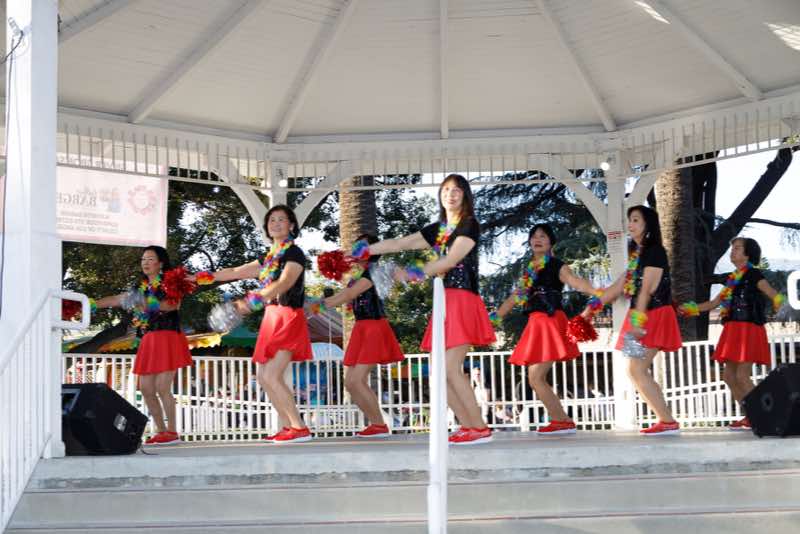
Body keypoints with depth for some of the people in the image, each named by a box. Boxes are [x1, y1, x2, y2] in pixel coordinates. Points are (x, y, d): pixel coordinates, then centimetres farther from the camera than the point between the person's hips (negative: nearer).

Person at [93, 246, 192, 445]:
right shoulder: (141, 286, 19)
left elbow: (175, 304, -19)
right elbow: (117, 299, 27)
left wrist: (155, 305, -34)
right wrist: (93, 304, 22)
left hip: (166, 338, -7)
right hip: (148, 340, 7)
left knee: (162, 388, -13)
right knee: (146, 389, 3)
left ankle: (172, 433, -5)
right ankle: (161, 431, 11)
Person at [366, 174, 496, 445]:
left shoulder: (470, 225, -1)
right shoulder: (436, 229, 20)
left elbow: (449, 261, -12)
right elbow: (398, 244, 17)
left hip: (462, 301, -7)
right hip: (443, 301, 7)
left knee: (451, 368, -15)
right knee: (440, 371, 1)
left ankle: (480, 428, -7)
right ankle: (467, 426, 7)